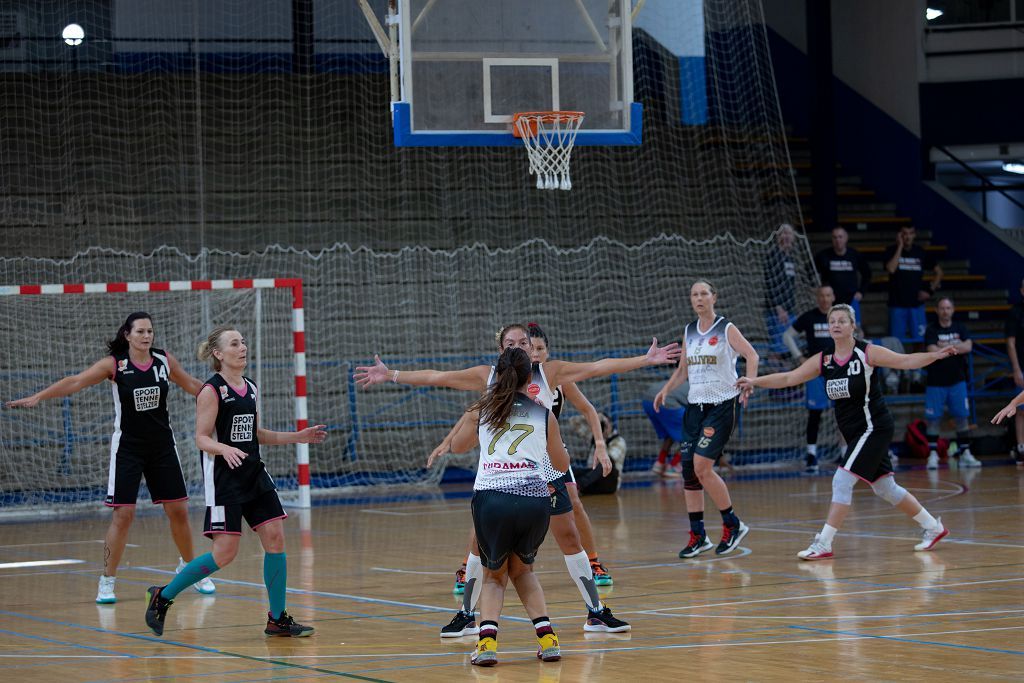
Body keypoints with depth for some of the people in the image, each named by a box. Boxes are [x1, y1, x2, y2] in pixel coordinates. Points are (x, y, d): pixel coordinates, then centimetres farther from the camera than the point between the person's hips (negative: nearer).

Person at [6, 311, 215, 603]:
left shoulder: (164, 360, -1)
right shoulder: (114, 364, -11)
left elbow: (191, 384, 15)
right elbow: (75, 382, -20)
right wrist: (37, 397, -31)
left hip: (162, 446, 3)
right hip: (127, 446, -3)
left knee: (178, 511, 7)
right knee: (123, 514, -9)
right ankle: (107, 582, 0)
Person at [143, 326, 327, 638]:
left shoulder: (250, 389, 12)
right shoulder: (211, 391, -10)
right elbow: (202, 438, -13)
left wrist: (297, 437, 16)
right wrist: (224, 448, -33)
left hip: (254, 474, 7)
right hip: (223, 479, -7)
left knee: (275, 538, -1)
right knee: (225, 553, -10)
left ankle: (277, 619, 7)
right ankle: (163, 596, 7)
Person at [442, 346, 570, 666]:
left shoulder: (481, 410, 12)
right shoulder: (544, 415, 13)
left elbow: (457, 446, 31)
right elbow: (562, 464, 26)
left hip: (490, 499, -1)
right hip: (535, 499, 1)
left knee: (493, 575, 21)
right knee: (523, 569, 28)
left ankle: (487, 639, -6)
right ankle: (546, 637, 9)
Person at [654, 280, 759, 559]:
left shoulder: (726, 329, -4)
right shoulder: (689, 332, 13)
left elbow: (751, 355, -15)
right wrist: (666, 389, 7)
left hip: (722, 405, -6)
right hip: (695, 405, 6)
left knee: (702, 466, -16)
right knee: (688, 470, 1)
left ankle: (732, 525, 0)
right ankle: (698, 536, 9)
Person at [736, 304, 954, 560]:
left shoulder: (867, 352, -11)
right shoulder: (823, 360, 5)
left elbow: (906, 361, -15)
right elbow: (789, 378, 4)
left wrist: (935, 355, -31)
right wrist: (755, 381, -7)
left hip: (874, 428, -7)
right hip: (854, 432, 7)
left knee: (842, 480, -15)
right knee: (885, 488, 13)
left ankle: (823, 544, -13)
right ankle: (932, 527, 29)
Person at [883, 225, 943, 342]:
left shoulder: (920, 253, 7)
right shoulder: (892, 251, 1)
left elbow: (938, 271, 16)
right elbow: (891, 269, -18)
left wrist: (930, 290, 3)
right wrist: (900, 247, -13)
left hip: (917, 303, 2)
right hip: (897, 304, -2)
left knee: (919, 339, -1)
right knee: (896, 340, -1)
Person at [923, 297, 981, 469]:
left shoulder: (960, 328, 6)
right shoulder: (931, 330, -4)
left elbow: (968, 347, -10)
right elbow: (933, 351, -19)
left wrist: (946, 346, -14)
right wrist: (956, 348, -12)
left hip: (957, 380, 3)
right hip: (936, 382, -3)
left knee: (962, 417, 2)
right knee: (933, 419, -3)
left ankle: (965, 454, 8)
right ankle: (933, 455, 3)